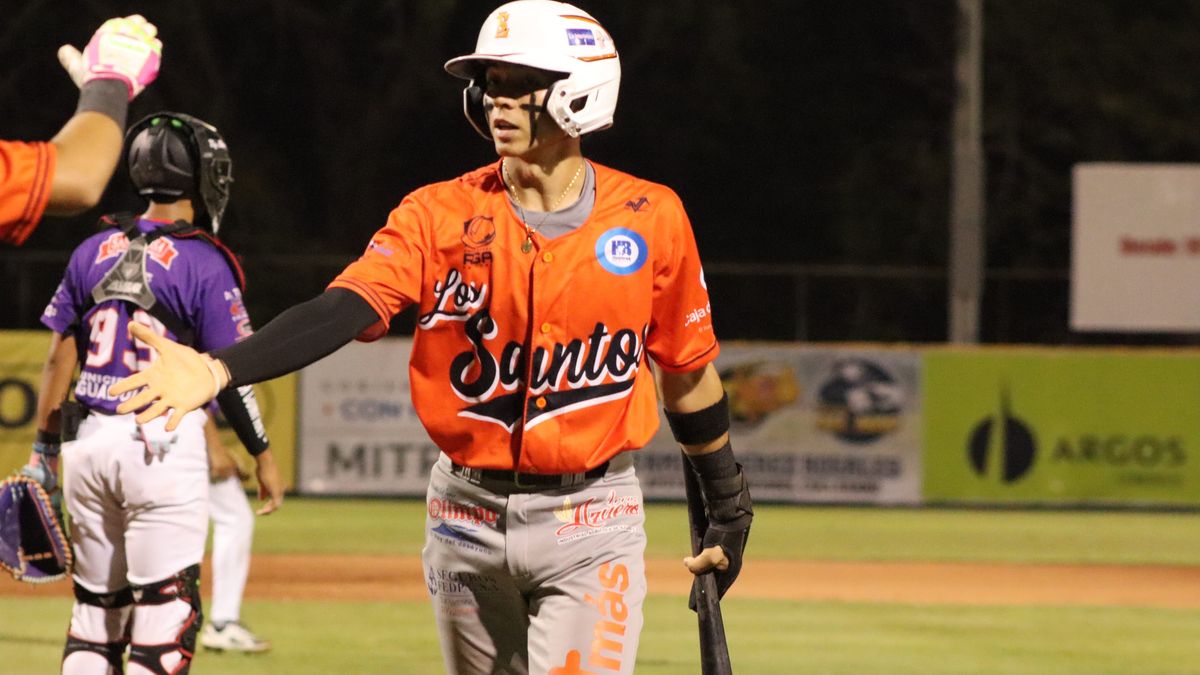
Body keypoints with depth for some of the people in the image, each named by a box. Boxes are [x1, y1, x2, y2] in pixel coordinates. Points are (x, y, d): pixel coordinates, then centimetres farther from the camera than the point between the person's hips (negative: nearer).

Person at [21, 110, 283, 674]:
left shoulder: (93, 252, 7)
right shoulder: (205, 264, -8)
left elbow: (60, 358, 9)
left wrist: (44, 449, 16)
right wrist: (263, 456, 2)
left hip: (87, 440, 5)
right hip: (163, 447, -5)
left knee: (94, 608, 13)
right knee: (164, 608, -3)